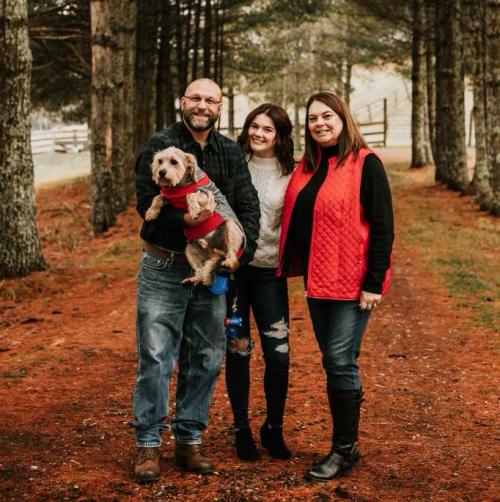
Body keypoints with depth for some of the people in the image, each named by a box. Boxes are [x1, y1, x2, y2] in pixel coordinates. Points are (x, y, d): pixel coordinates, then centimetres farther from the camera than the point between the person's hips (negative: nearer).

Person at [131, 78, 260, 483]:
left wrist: (242, 247, -14)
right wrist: (182, 219, -28)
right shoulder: (160, 146, -3)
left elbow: (249, 206, 3)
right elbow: (147, 201, -13)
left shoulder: (231, 153, 9)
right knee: (156, 357, -2)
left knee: (206, 358, 9)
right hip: (164, 269, -4)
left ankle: (190, 440, 23)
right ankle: (149, 444, 11)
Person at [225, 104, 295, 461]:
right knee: (238, 350, 6)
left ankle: (274, 429, 18)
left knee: (278, 354, -3)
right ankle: (242, 429, 21)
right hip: (231, 267, 0)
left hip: (269, 271, 0)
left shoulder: (290, 174, 1)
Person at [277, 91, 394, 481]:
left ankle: (345, 449, 8)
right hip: (317, 279, 7)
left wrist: (374, 283, -16)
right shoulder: (307, 167, 11)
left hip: (351, 281, -7)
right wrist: (296, 269, 10)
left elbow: (382, 227, -12)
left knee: (341, 361, -4)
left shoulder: (366, 164, -9)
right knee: (333, 361, 14)